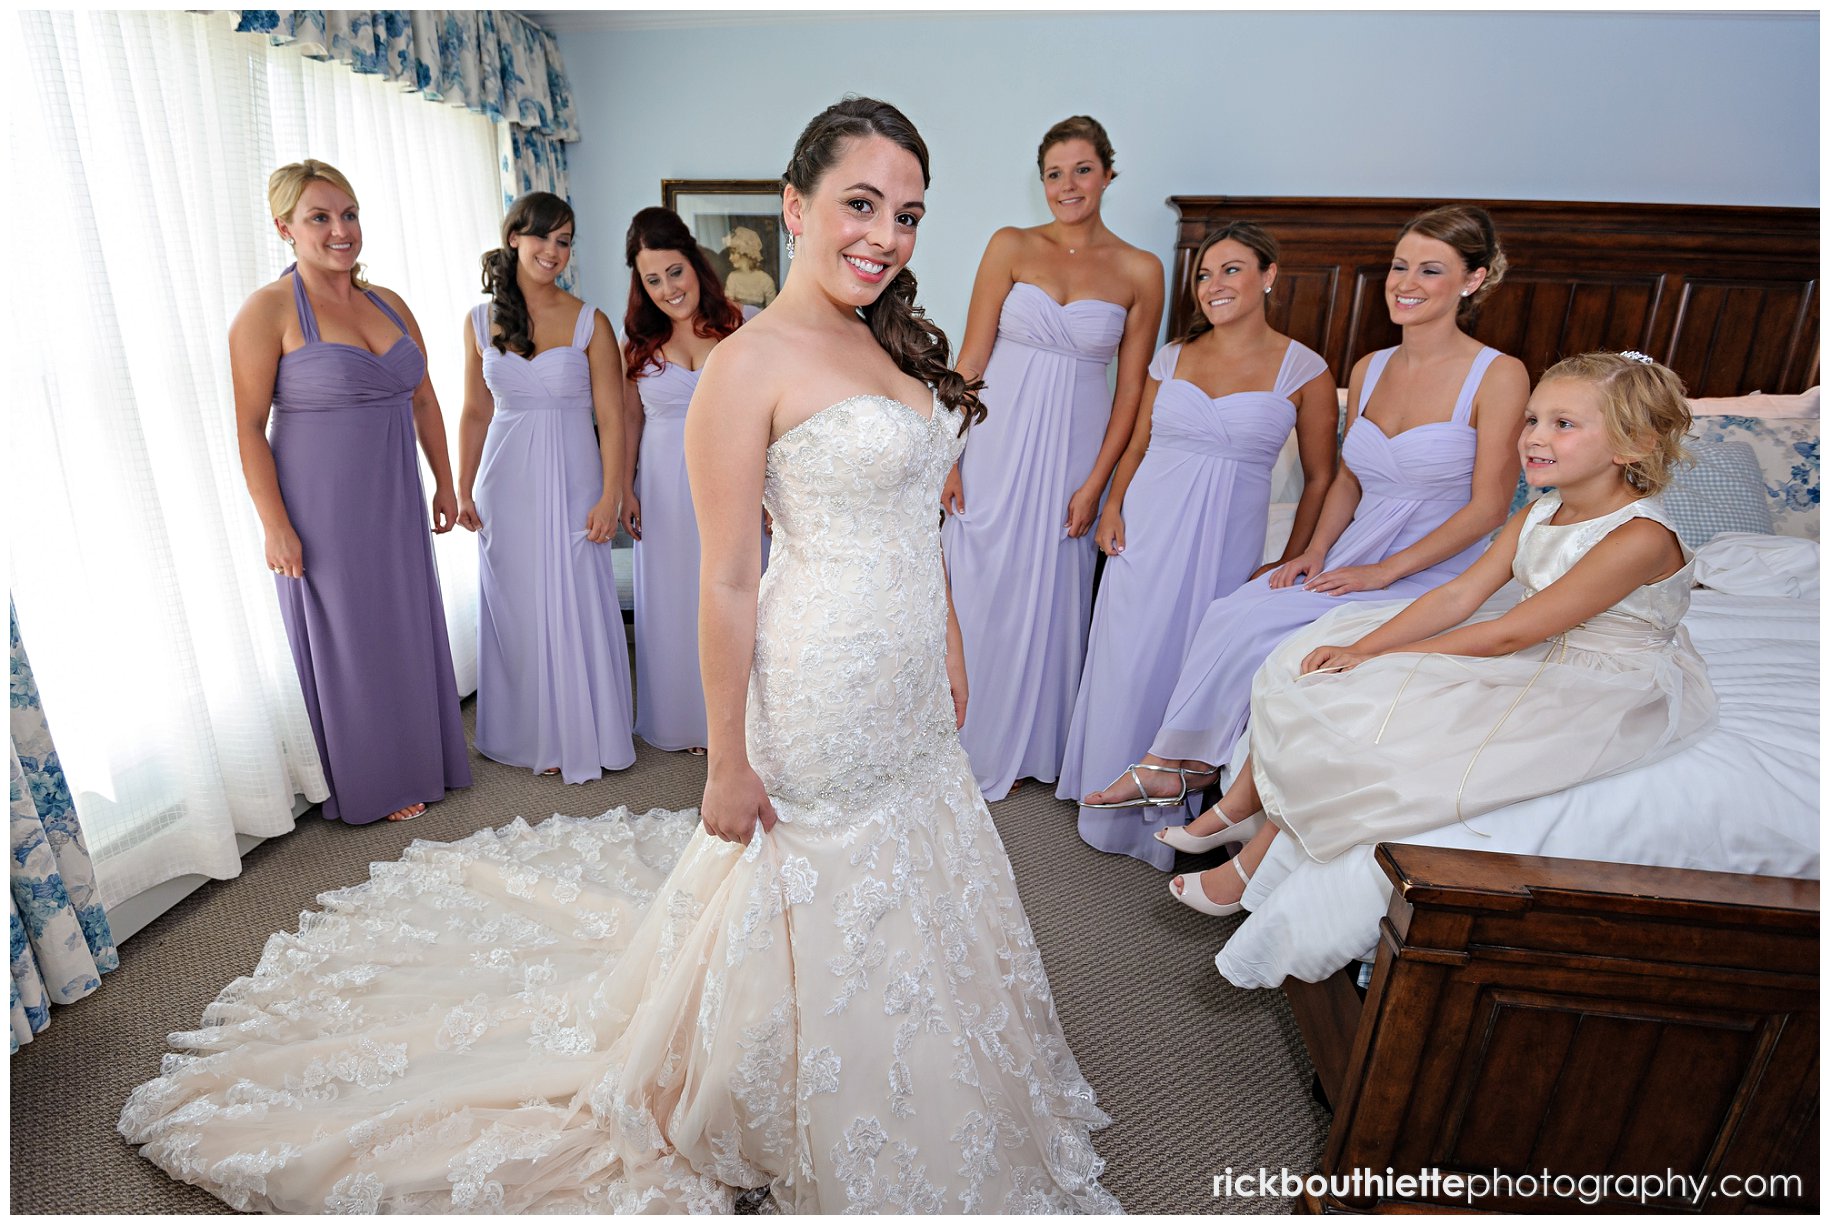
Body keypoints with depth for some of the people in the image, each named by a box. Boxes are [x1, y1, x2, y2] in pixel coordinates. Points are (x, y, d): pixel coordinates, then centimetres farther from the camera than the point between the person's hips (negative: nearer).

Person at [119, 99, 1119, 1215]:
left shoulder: (892, 342, 7)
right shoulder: (748, 364, -18)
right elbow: (727, 584, -18)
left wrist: (951, 655, 16)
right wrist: (729, 762, -14)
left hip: (912, 698, 9)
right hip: (824, 703, -8)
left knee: (913, 908, 24)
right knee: (818, 925, 12)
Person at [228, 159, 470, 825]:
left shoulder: (389, 303, 7)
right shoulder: (268, 309, -11)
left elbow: (423, 401, 14)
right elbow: (249, 427, -12)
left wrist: (444, 482, 12)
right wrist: (276, 527, -16)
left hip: (394, 502, 6)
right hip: (322, 509, -5)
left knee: (410, 628, 15)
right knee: (346, 641, 7)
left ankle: (421, 755, 33)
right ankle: (372, 780, 25)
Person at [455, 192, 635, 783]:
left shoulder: (590, 323, -3)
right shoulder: (481, 322, 6)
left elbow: (611, 419, -6)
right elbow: (475, 412, 10)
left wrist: (609, 498, -13)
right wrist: (463, 490, 7)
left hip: (570, 479, -3)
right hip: (506, 482, 3)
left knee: (575, 604, 1)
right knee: (514, 606, 10)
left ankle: (580, 738, 16)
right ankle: (526, 732, 26)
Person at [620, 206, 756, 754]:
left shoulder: (743, 323, -3)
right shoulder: (639, 340, 6)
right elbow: (630, 419, 11)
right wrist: (625, 488, 5)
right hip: (666, 489, 3)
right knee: (673, 603, 9)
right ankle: (684, 719, 26)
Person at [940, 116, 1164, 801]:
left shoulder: (1140, 272, 2)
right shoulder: (1012, 247, 1)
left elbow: (1130, 389, 1)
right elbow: (971, 357, -1)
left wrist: (1095, 484, -5)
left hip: (1074, 455, 0)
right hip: (997, 447, 0)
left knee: (1052, 601, 10)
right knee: (982, 593, 6)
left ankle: (1033, 747, 30)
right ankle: (974, 742, 26)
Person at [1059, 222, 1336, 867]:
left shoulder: (1305, 370, -2)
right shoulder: (1173, 356, 7)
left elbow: (1320, 477, 2)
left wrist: (1291, 562, -3)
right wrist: (1112, 509, -3)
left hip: (1226, 546, -2)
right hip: (1146, 534, 3)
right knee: (1128, 666, 7)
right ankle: (1115, 808, 29)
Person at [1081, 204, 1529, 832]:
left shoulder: (1499, 375, -9)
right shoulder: (1369, 368, 9)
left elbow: (1488, 505, -11)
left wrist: (1383, 571, -16)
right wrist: (1315, 553, 0)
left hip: (1429, 577, -5)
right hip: (1352, 558, 6)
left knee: (1247, 623, -23)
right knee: (1230, 612, -20)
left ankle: (1184, 763, -2)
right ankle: (1179, 761, -8)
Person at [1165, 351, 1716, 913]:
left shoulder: (1640, 539, -24)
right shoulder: (1538, 514, 2)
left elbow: (1507, 635, -25)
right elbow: (1458, 596, -4)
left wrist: (1381, 657, -21)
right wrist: (1361, 648, -17)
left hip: (1597, 692, -8)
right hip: (1536, 656, 8)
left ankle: (1253, 863, -10)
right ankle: (1233, 808, 2)